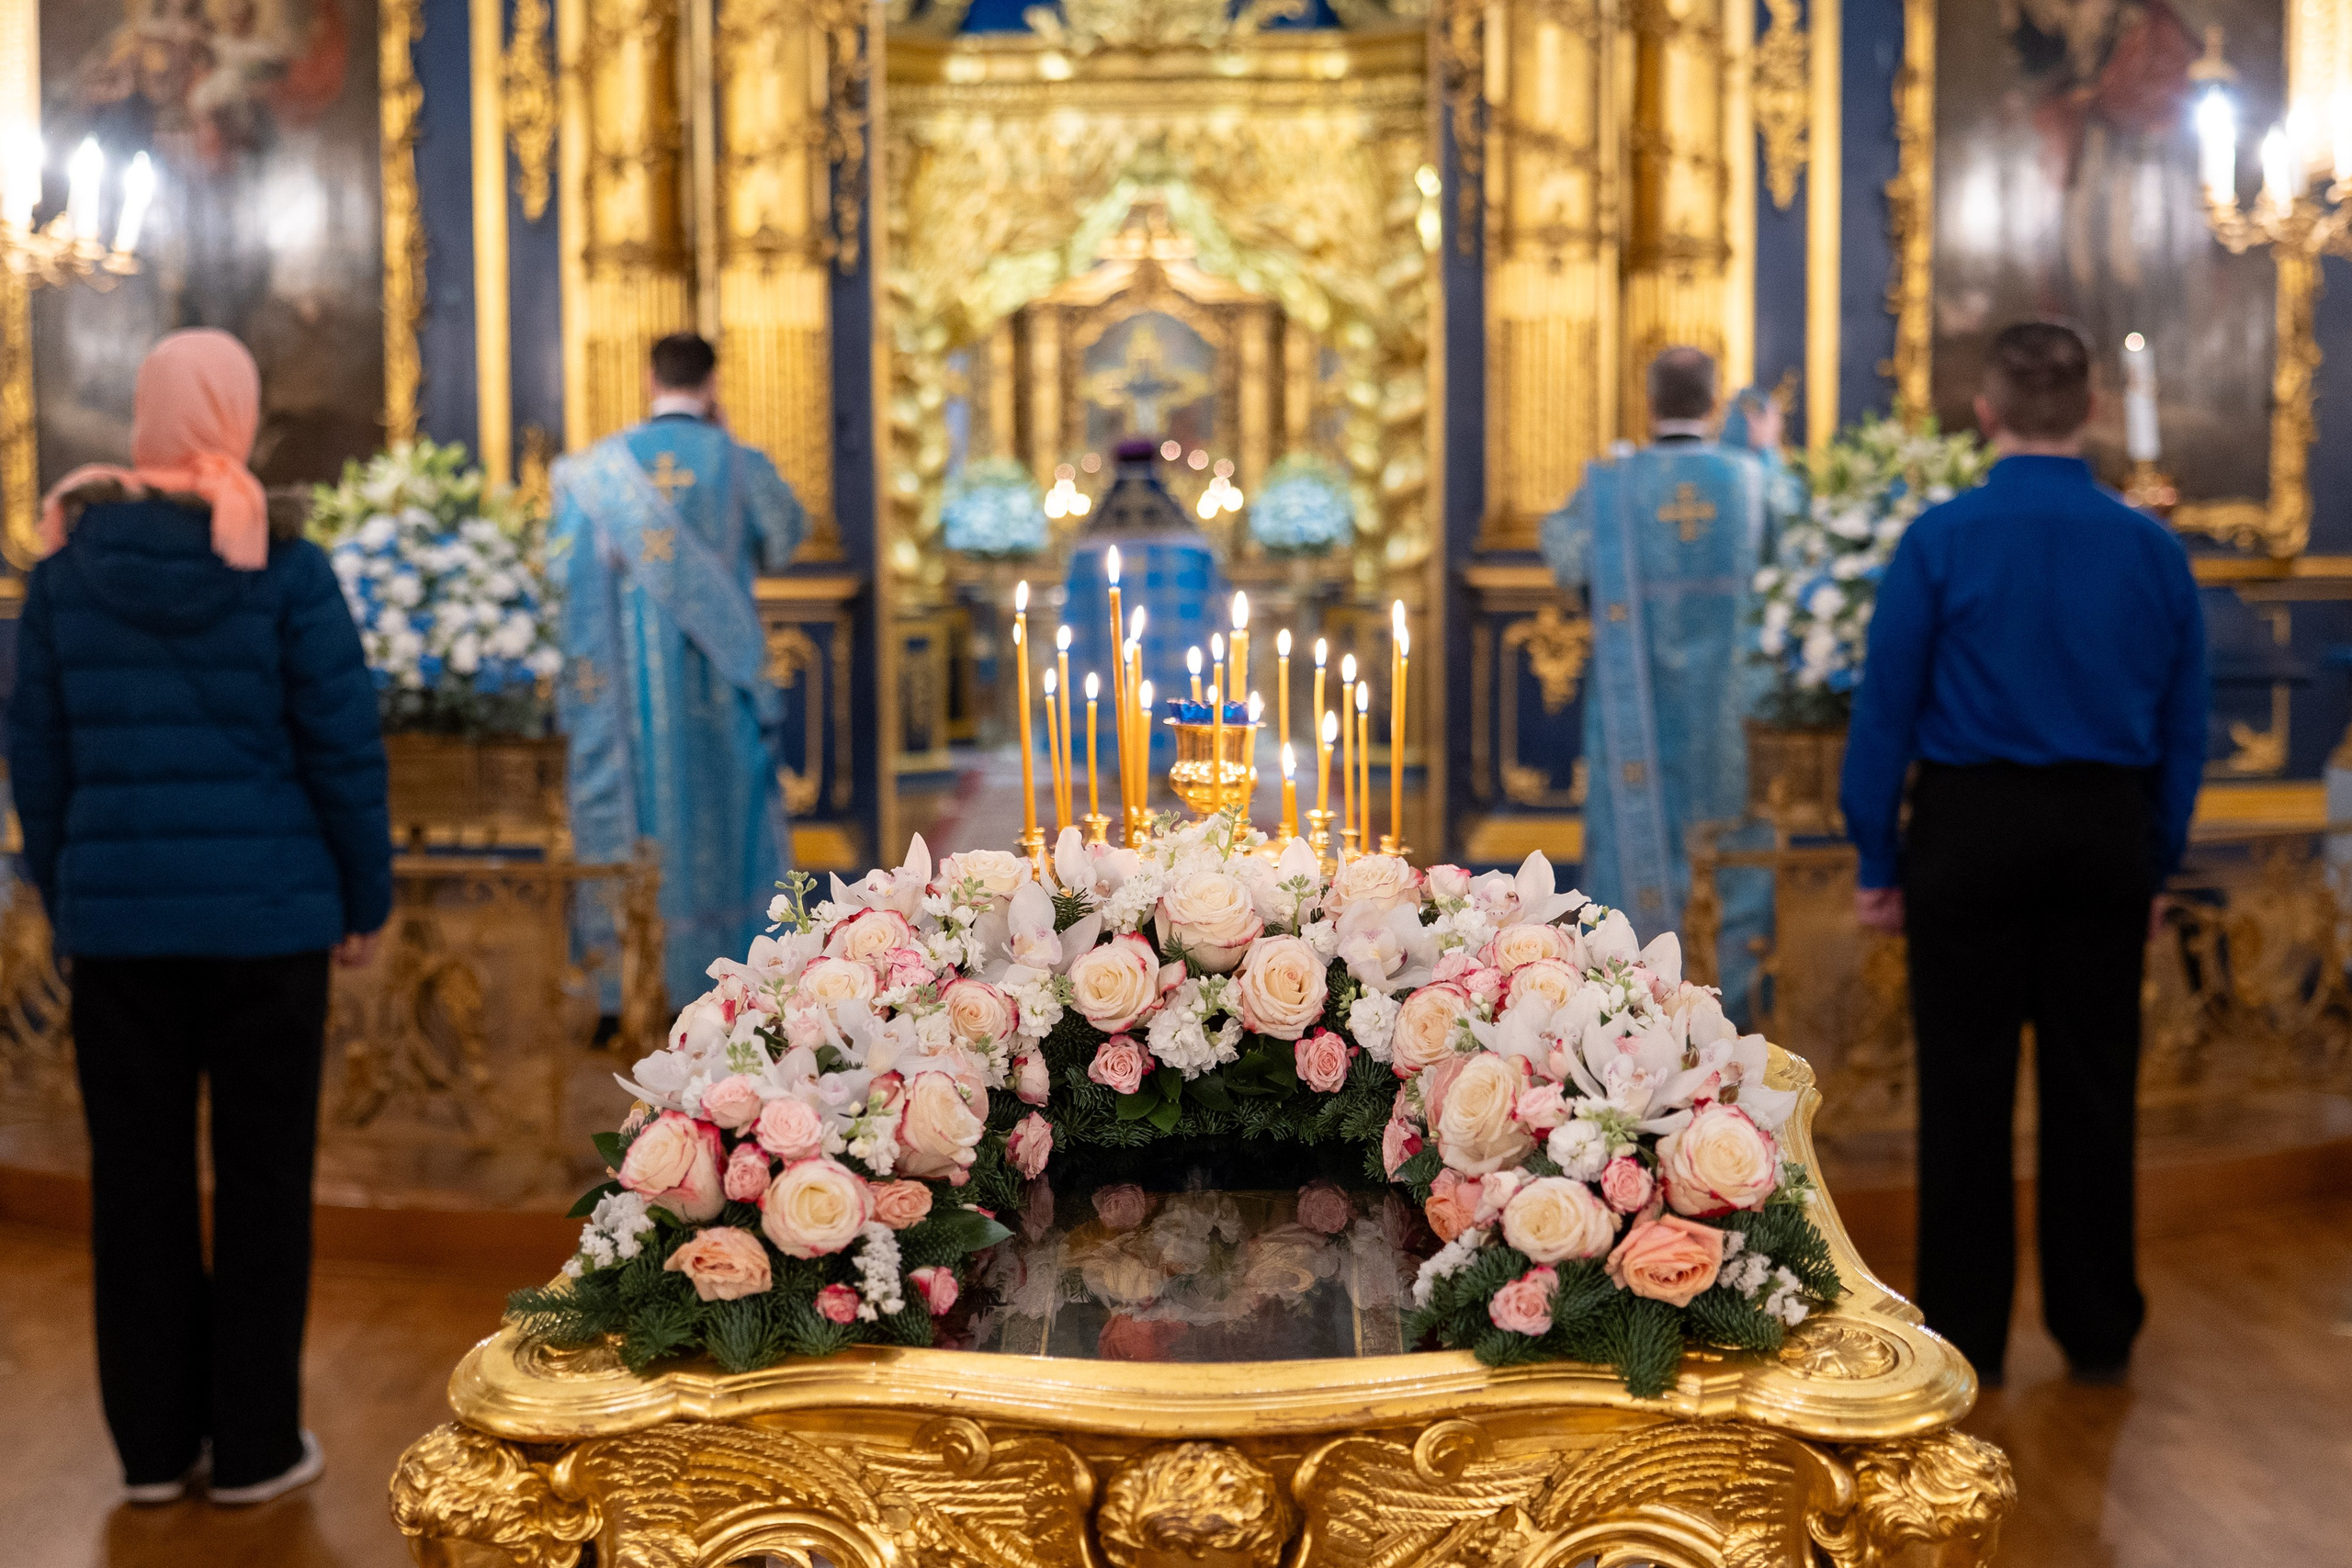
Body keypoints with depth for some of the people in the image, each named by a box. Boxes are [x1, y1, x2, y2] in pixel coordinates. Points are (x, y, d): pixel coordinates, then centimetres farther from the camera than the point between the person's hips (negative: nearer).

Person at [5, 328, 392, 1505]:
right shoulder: (283, 571, -8)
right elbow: (344, 751, -7)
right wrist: (365, 898, 4)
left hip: (116, 919, 3)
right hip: (266, 913, -3)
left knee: (137, 1180, 12)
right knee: (261, 1178, 8)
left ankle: (153, 1441, 20)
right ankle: (255, 1445, 15)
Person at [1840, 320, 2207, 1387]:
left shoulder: (1941, 539, -7)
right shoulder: (2153, 549, 2)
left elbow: (1885, 708, -6)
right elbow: (2184, 729, 6)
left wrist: (1877, 860, 1)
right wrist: (2157, 859, 14)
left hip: (1971, 830, -3)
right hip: (2107, 837, 3)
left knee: (1967, 1088, 5)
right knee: (2092, 1087, 10)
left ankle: (1967, 1331, 12)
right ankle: (2097, 1331, 19)